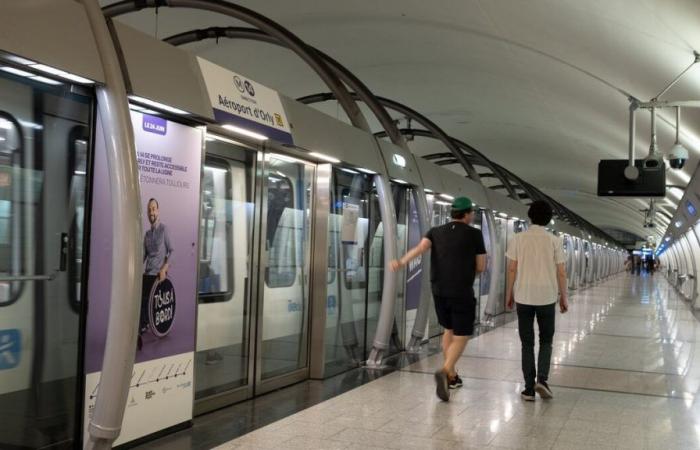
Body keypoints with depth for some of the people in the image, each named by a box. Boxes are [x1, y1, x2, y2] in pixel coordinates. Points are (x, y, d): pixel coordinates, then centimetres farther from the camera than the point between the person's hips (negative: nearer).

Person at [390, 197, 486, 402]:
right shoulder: (474, 234, -1)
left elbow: (420, 247, -12)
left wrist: (401, 262, -26)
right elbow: (481, 267, 0)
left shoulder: (436, 232, 8)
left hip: (439, 291, 5)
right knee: (461, 337, 0)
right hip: (462, 293, -5)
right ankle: (445, 372, -24)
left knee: (449, 330, 22)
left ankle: (452, 375, 27)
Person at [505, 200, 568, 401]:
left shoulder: (518, 239, -2)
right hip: (547, 298, 0)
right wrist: (564, 297, 9)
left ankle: (529, 388, 8)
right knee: (546, 341, 16)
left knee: (527, 343, 9)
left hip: (523, 297, 0)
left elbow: (512, 269, -2)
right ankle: (541, 379, -2)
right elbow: (561, 273, -2)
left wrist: (509, 294, 9)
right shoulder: (555, 241, -3)